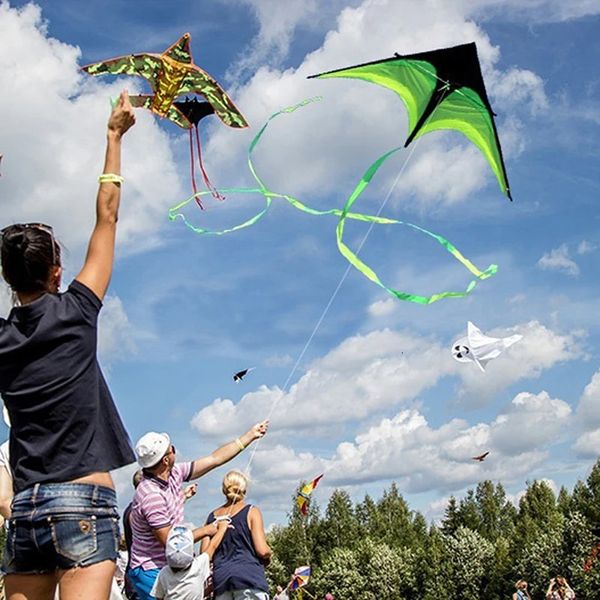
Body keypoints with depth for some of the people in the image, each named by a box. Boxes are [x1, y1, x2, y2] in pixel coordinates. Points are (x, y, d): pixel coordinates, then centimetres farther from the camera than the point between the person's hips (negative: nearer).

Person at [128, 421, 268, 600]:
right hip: (151, 573, -9)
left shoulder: (173, 473, 0)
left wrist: (251, 435, 10)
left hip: (168, 568, 9)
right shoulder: (151, 496, -26)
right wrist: (206, 530, -9)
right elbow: (169, 541, -21)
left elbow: (214, 459, 8)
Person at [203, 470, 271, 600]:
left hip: (220, 579, 5)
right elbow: (262, 550, -6)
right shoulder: (251, 512, 1)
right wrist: (268, 557, 15)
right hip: (249, 575, -5)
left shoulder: (212, 517, 14)